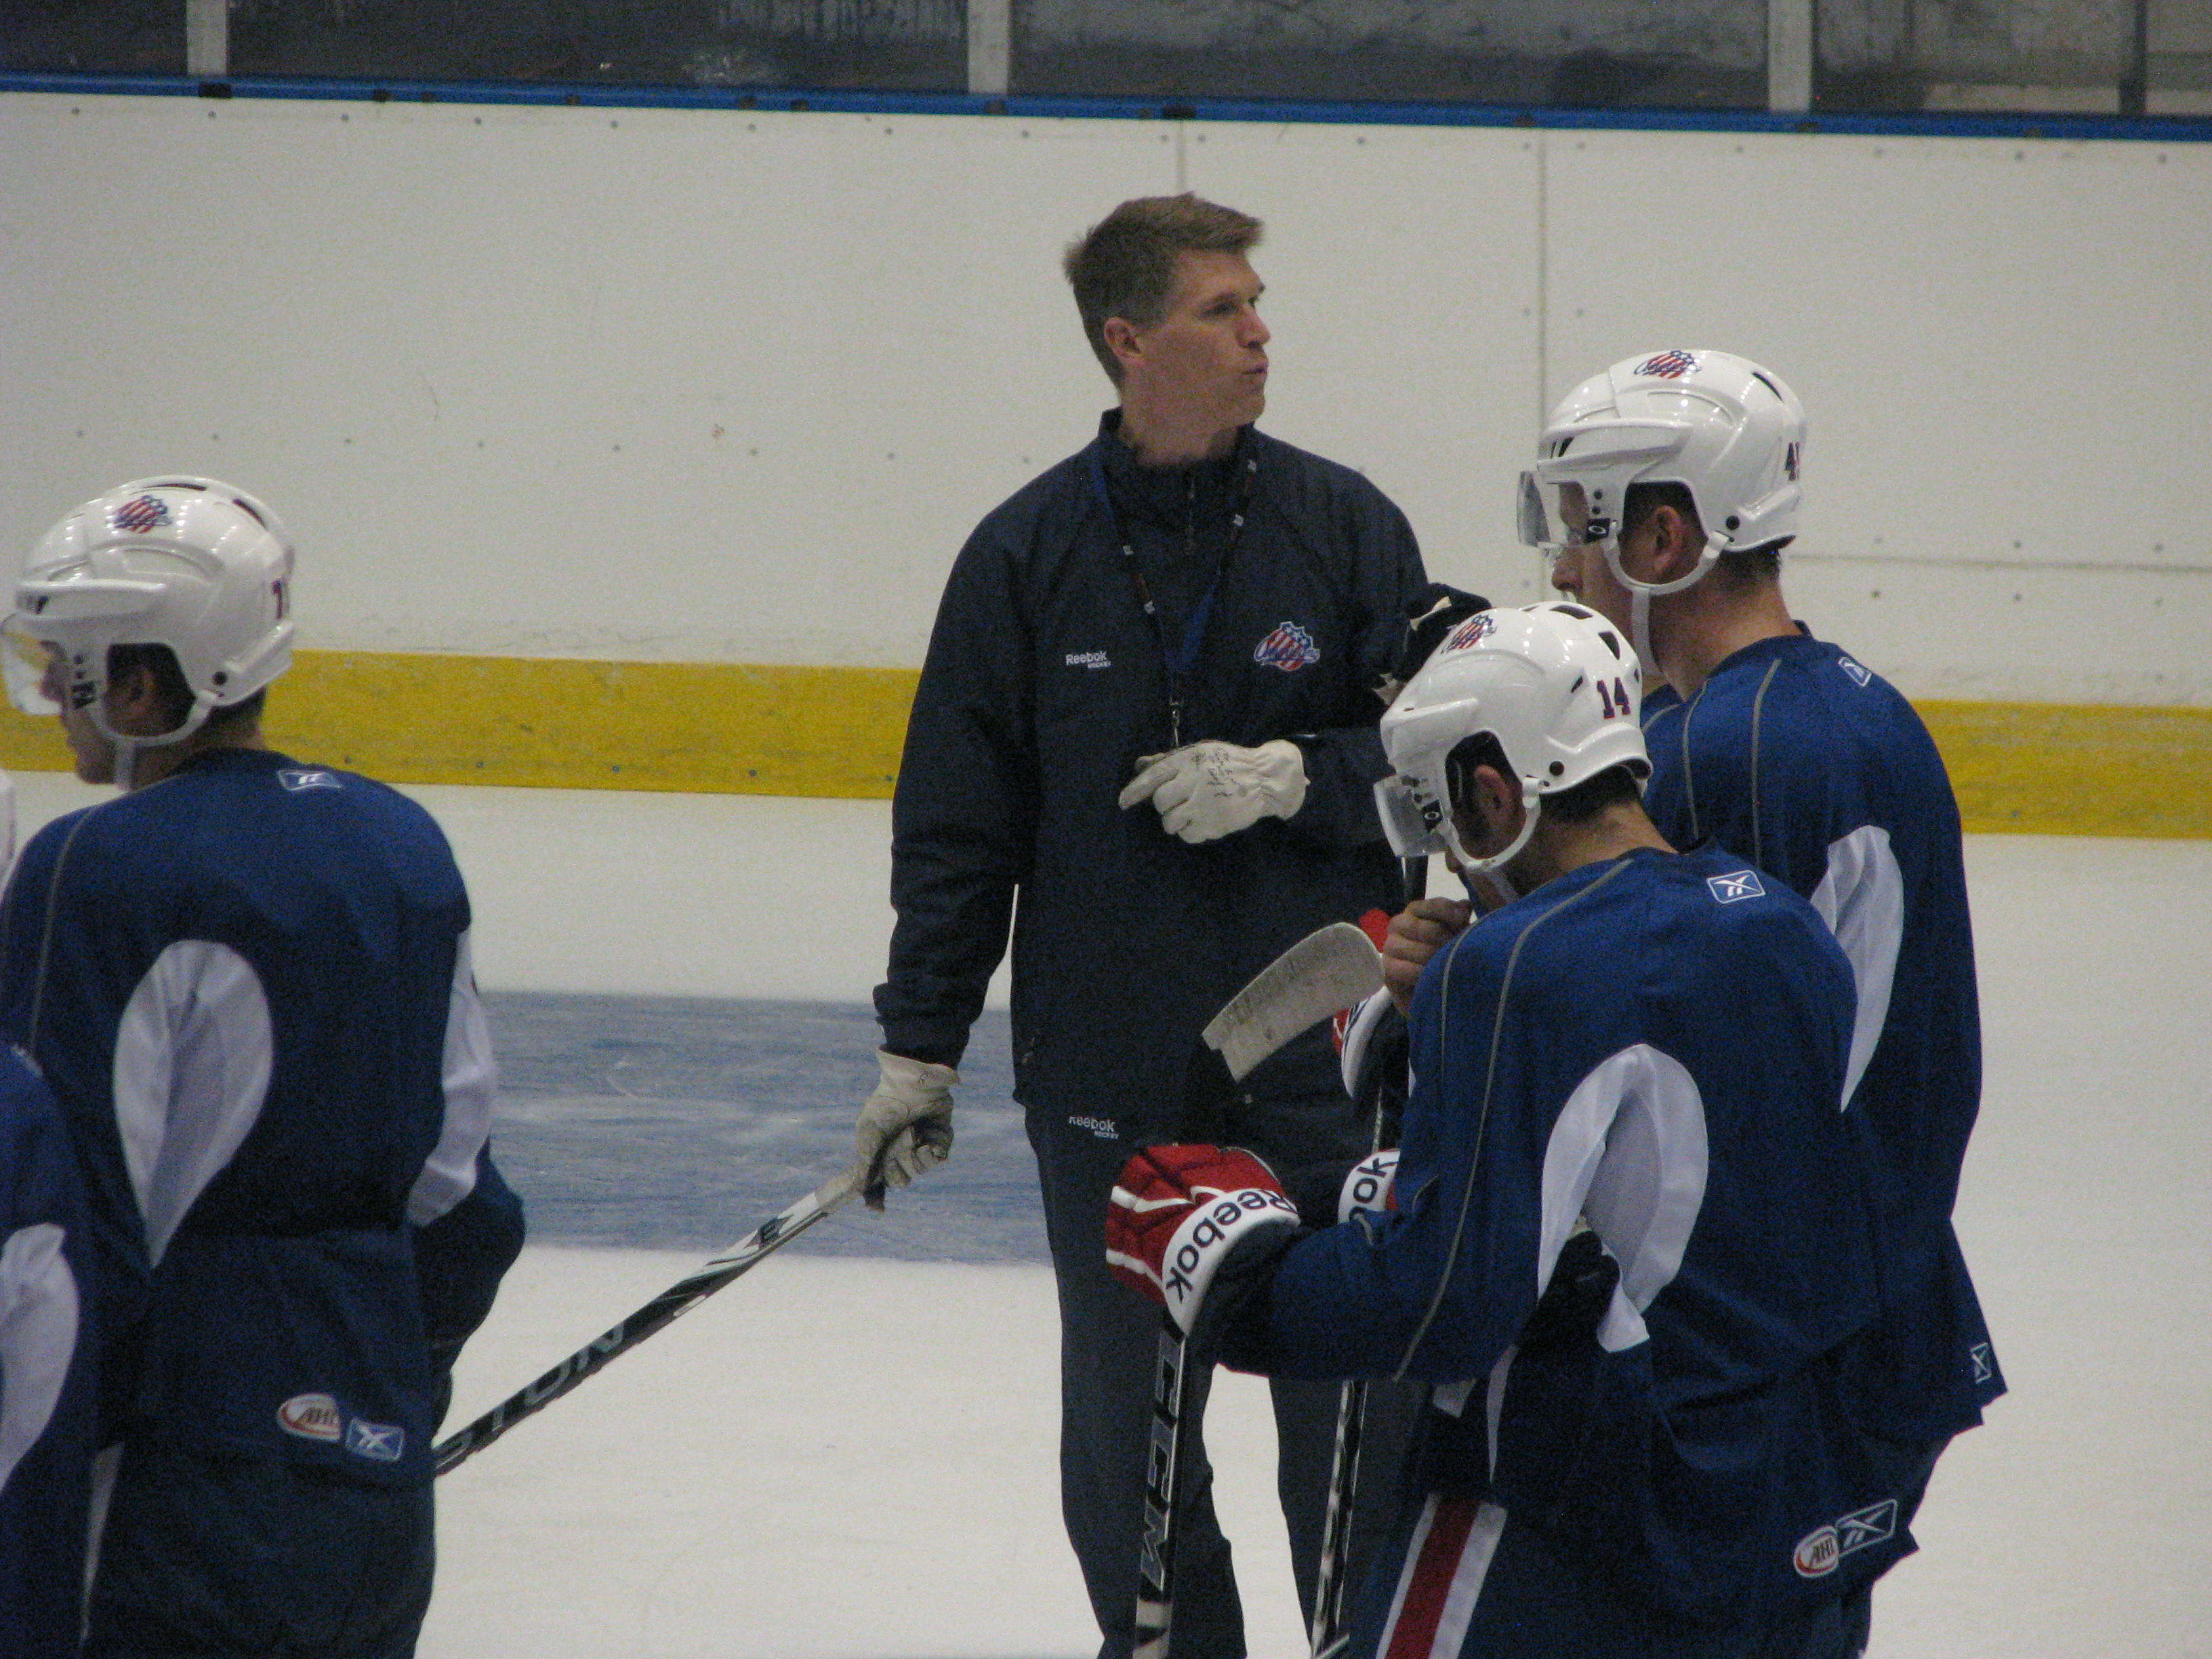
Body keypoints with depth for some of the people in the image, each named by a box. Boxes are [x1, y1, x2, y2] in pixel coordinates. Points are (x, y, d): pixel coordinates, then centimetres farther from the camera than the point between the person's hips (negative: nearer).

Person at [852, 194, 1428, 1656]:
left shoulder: (1342, 524, 1)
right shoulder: (1028, 553, 1)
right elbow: (958, 823, 5)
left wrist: (1289, 777, -13)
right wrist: (921, 1048, 3)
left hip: (1322, 1060, -1)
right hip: (1106, 1071, 1)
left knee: (1348, 1402, 2)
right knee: (1124, 1421, 7)